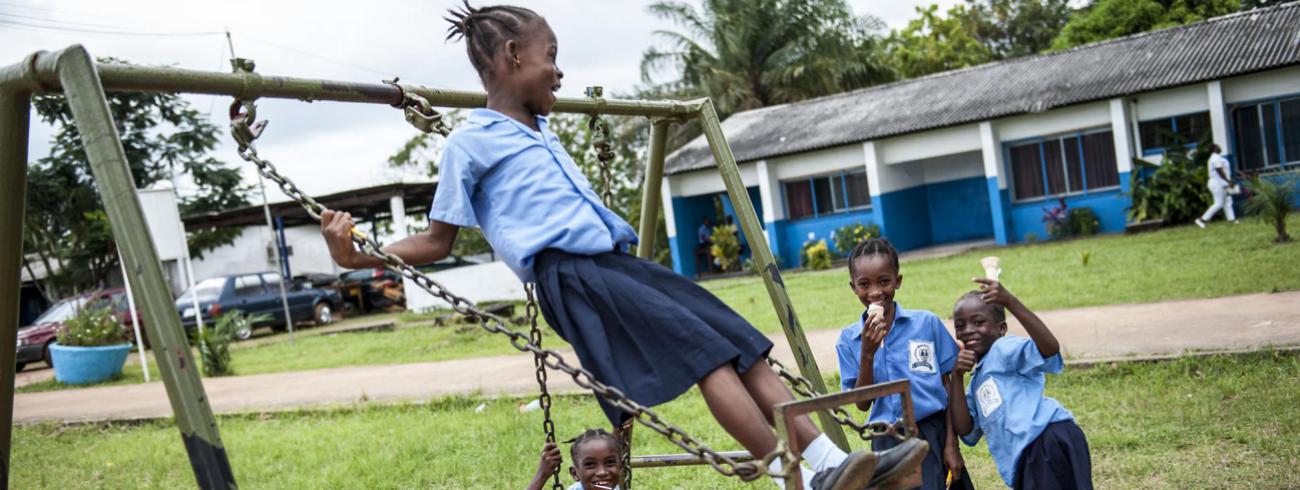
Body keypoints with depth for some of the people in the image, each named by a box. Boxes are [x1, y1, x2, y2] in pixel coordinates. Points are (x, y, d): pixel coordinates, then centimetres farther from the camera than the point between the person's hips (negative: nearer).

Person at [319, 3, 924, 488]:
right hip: (570, 276, -8)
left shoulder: (541, 131, 25)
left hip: (616, 261, 9)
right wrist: (357, 255, -8)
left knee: (741, 343, -3)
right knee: (706, 351, -21)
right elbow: (438, 241, 4)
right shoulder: (470, 142, 2)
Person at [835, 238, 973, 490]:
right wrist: (867, 353, -15)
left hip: (932, 434, -1)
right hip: (887, 443, 2)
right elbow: (862, 403, -2)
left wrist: (952, 444, -1)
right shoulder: (849, 339, 1)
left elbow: (948, 385, 3)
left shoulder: (927, 323, -2)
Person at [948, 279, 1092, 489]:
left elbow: (1050, 347, -20)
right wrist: (957, 376, 5)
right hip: (1028, 458, 10)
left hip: (1050, 440, -9)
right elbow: (965, 429, 11)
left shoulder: (1004, 349, 1)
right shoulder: (977, 382, 25)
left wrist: (1010, 302, -27)